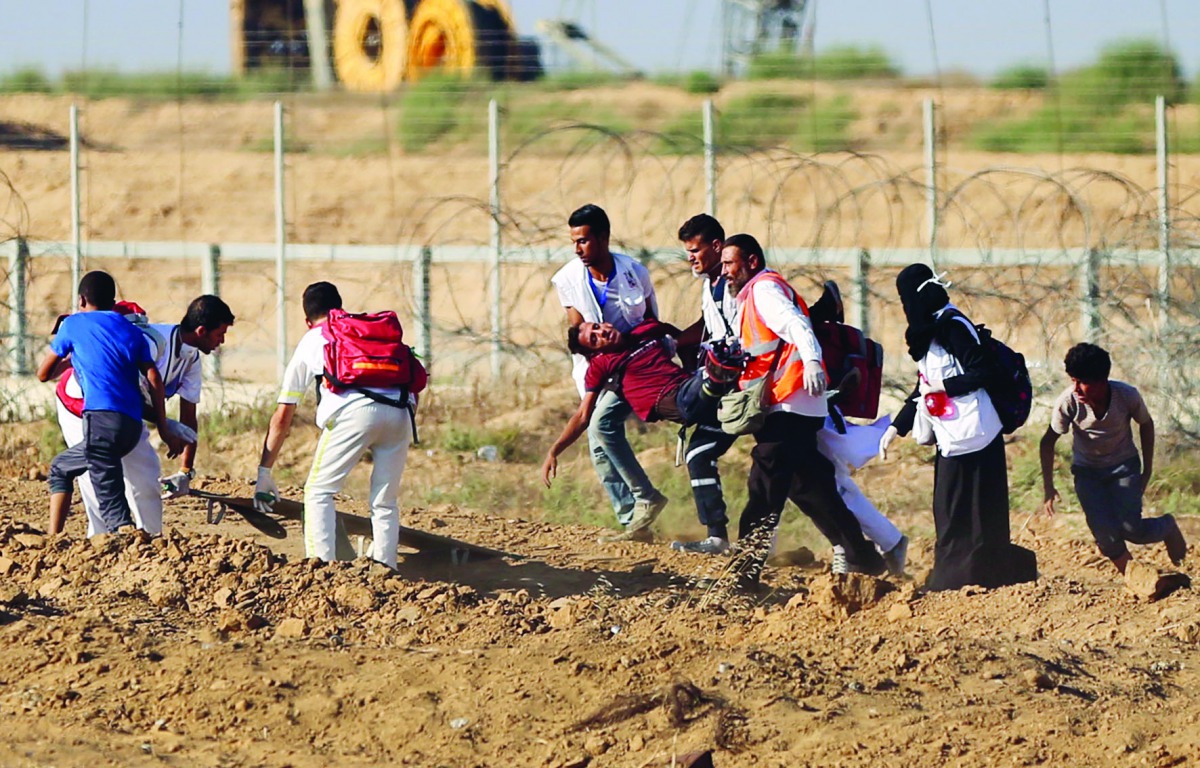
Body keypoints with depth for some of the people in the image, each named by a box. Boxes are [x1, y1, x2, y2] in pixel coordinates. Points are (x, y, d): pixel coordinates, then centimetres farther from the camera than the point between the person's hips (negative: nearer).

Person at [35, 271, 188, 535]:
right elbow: (153, 379, 10)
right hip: (132, 427, 6)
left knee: (111, 503, -13)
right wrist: (164, 430, 10)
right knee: (61, 468, 25)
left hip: (101, 417, -6)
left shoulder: (73, 324, 13)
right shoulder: (132, 332, 23)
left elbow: (44, 373, 22)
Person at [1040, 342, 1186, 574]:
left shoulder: (1127, 396, -25)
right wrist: (1048, 487, -8)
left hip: (1124, 466, 0)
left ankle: (1168, 527, 20)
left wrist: (1147, 470, 1)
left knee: (1131, 529, -15)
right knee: (1106, 535, -18)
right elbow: (1048, 442, -9)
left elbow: (1146, 425, -2)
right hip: (1087, 470, 0)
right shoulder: (1068, 402, -26)